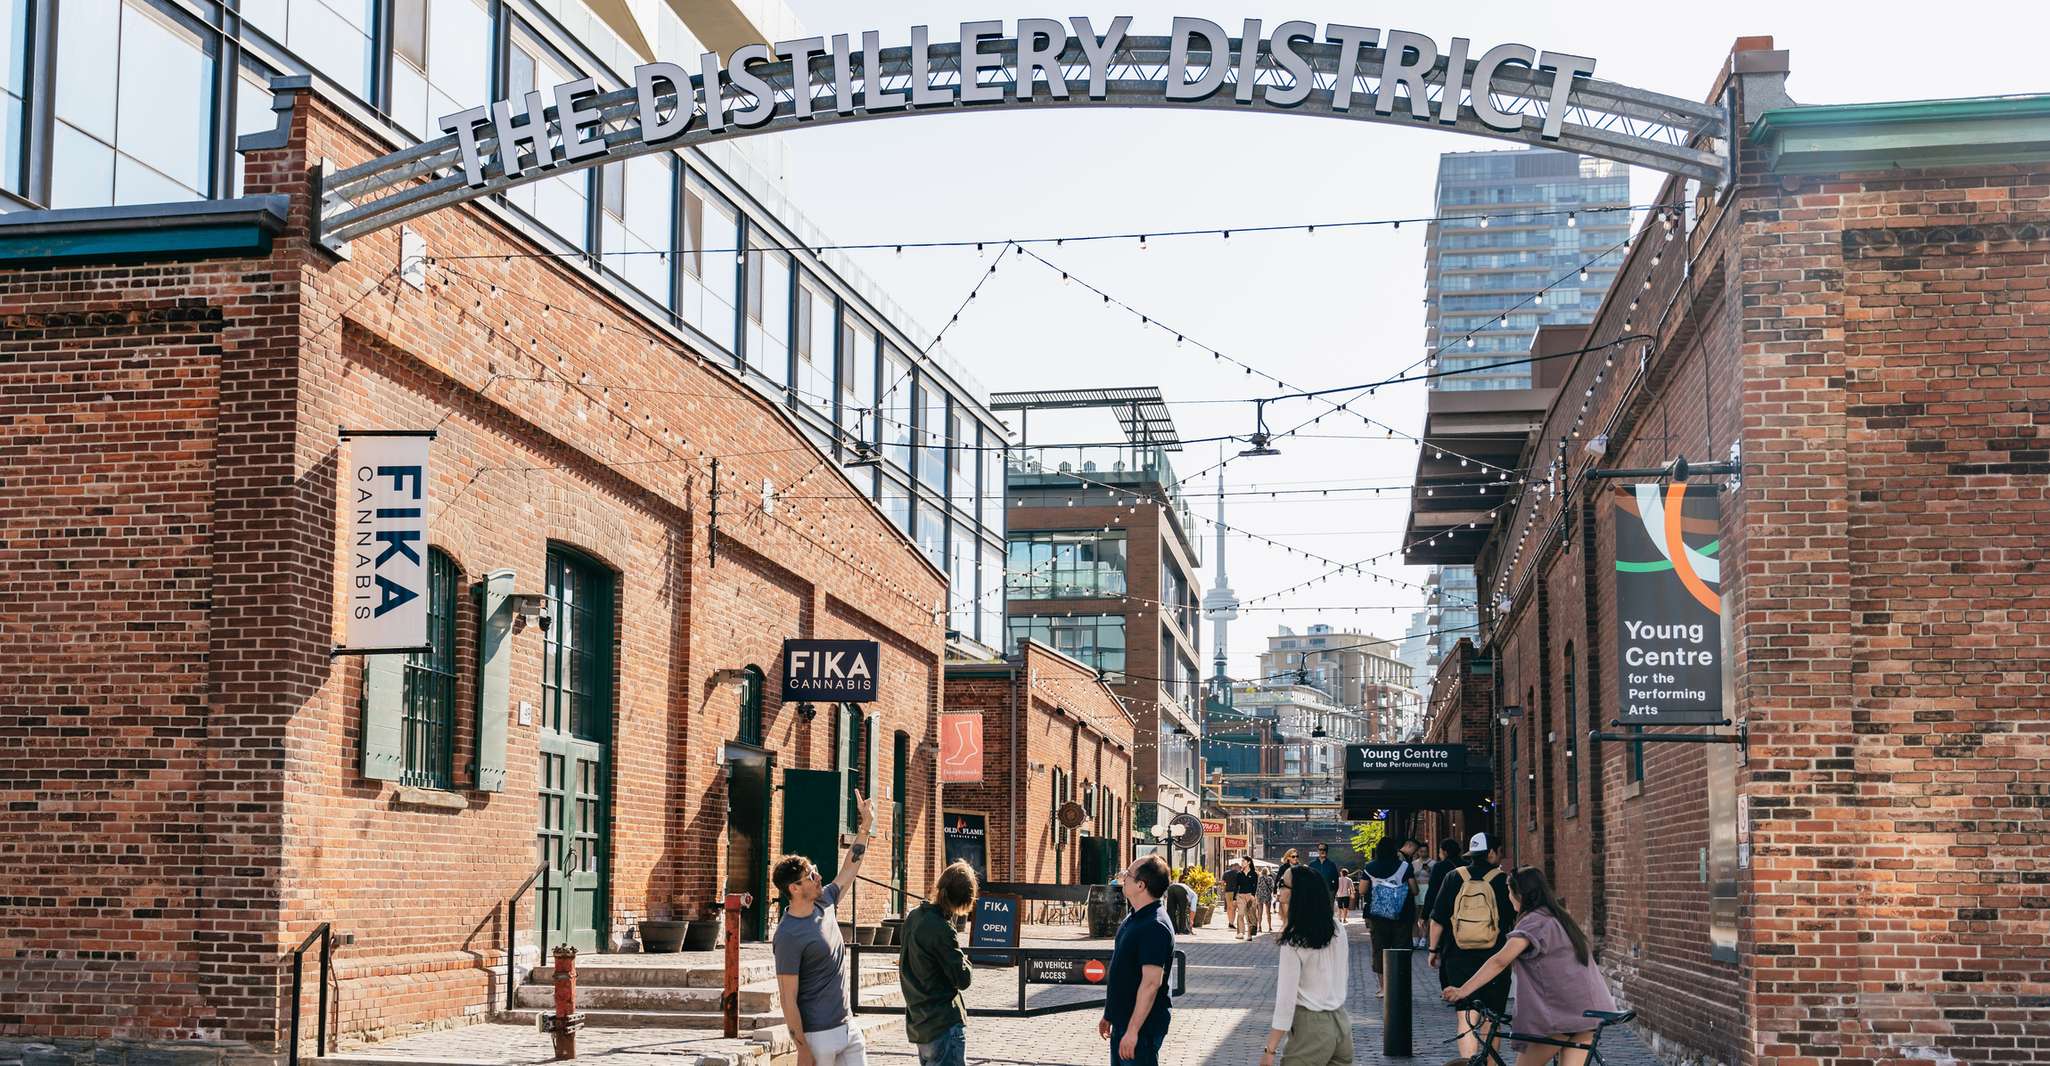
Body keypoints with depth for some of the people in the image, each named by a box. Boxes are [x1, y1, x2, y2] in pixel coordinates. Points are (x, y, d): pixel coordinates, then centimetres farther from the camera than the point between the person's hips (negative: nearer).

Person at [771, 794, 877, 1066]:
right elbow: (788, 998, -18)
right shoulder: (788, 936, -19)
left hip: (846, 1028, 8)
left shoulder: (823, 905, 6)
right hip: (816, 1036, -8)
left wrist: (866, 827, 24)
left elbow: (848, 870, 24)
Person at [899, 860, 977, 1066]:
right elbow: (963, 979, -15)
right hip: (945, 1025, -9)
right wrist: (964, 961, 5)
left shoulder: (913, 916, 5)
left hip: (919, 1024, 9)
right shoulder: (941, 928, -20)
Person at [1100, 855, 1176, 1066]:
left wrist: (1133, 1031, -26)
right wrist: (1109, 1015, 22)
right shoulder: (1133, 919, 11)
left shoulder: (1155, 926, -21)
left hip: (1142, 1026, -10)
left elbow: (1151, 983, -25)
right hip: (1123, 1022, 10)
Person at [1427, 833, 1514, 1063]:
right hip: (1493, 960, 0)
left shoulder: (1454, 878, 1)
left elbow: (1438, 920, 2)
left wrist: (1434, 950, 11)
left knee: (1466, 1018, -3)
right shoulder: (1503, 880, -3)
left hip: (1458, 959, 0)